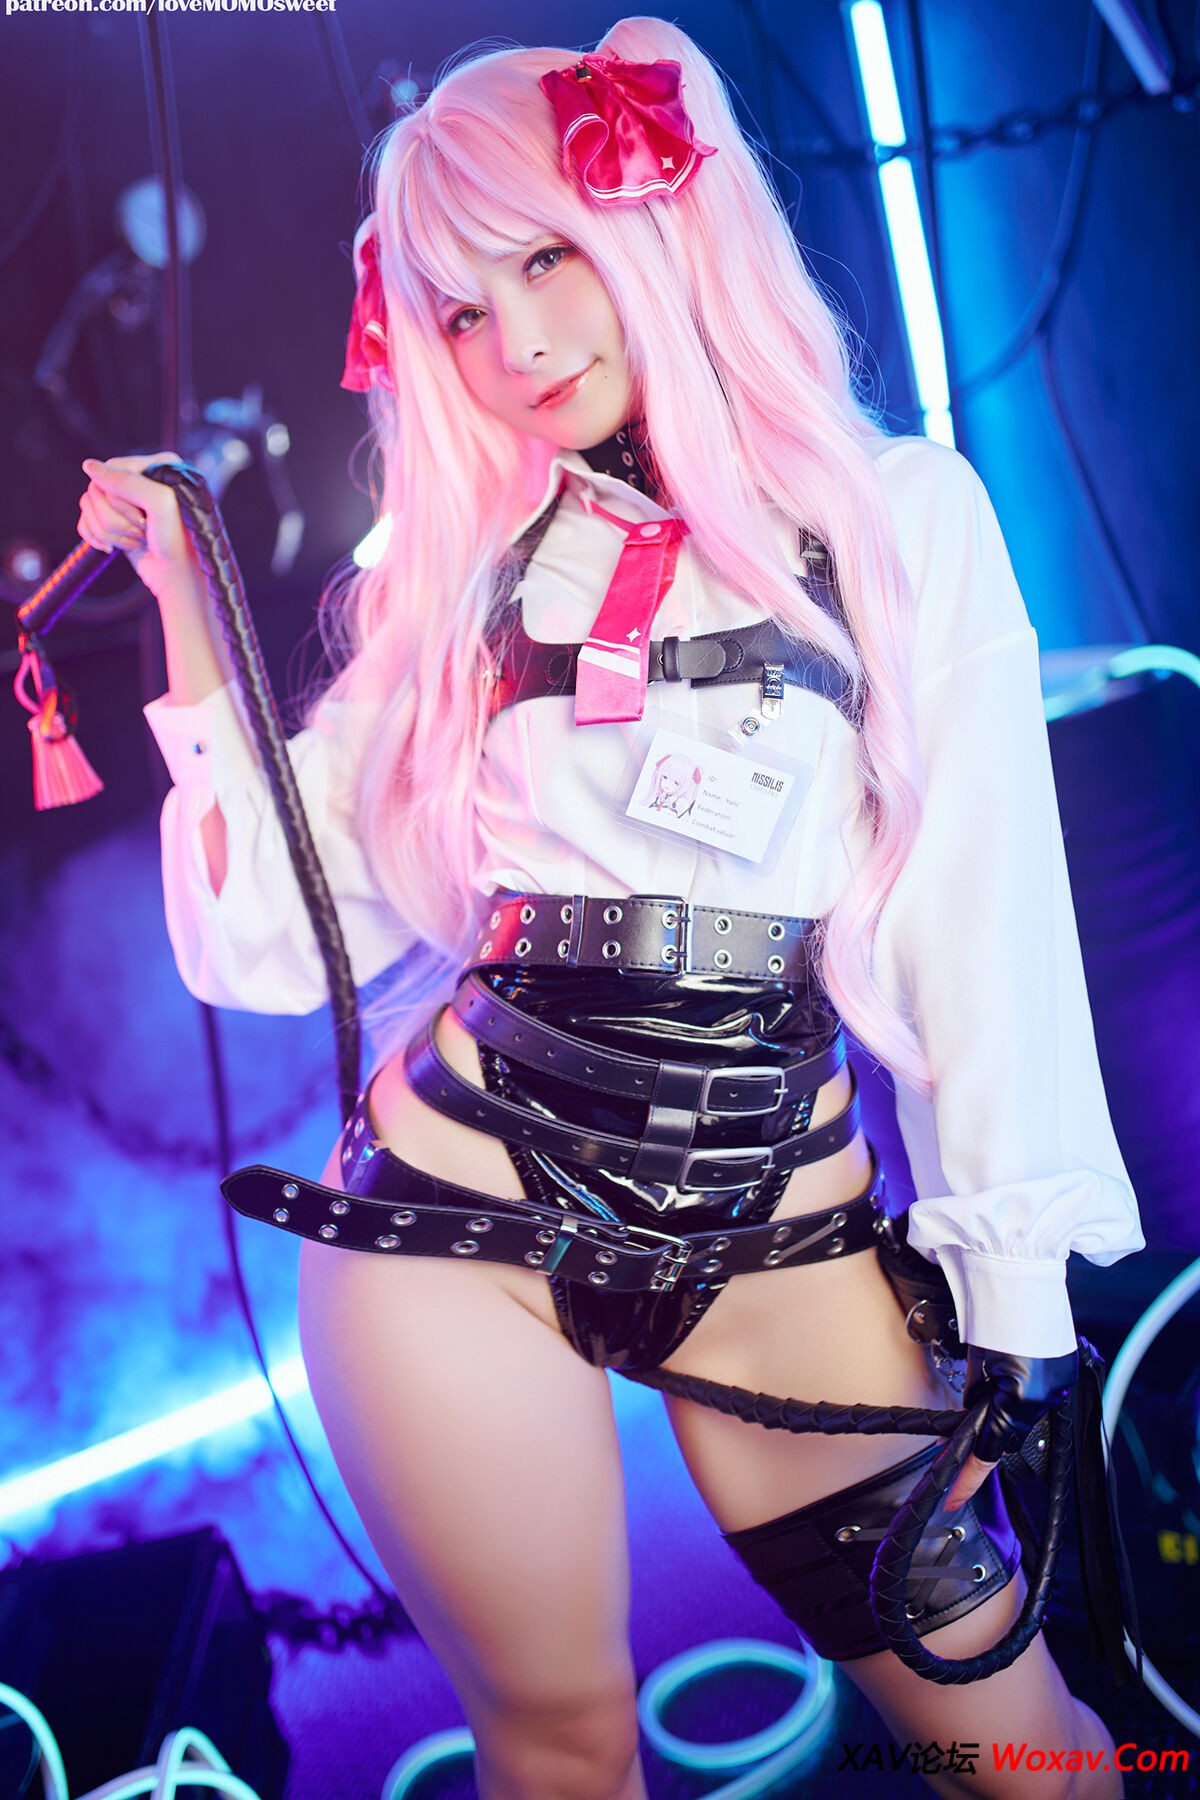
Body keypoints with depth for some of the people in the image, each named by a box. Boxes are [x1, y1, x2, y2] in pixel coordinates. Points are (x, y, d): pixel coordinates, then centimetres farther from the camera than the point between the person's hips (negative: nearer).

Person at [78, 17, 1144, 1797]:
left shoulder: (902, 519, 2)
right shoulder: (468, 565, 8)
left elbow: (987, 922, -1)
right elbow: (273, 932, 2)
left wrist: (1011, 1282, -4)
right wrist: (187, 599, 0)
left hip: (775, 1229, -1)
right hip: (459, 1204, 1)